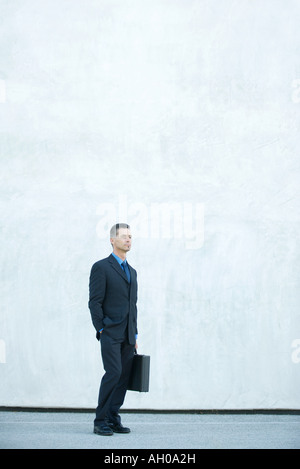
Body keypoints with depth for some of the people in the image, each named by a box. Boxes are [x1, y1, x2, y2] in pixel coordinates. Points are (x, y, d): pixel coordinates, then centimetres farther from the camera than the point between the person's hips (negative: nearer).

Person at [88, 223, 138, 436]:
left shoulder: (132, 271, 20)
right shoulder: (101, 267, -2)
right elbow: (95, 302, -7)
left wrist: (135, 335, 16)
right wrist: (101, 329, -12)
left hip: (127, 336, 7)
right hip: (110, 332, -7)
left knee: (124, 376, 2)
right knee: (113, 373, -15)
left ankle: (113, 419, 8)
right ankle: (100, 421, -8)